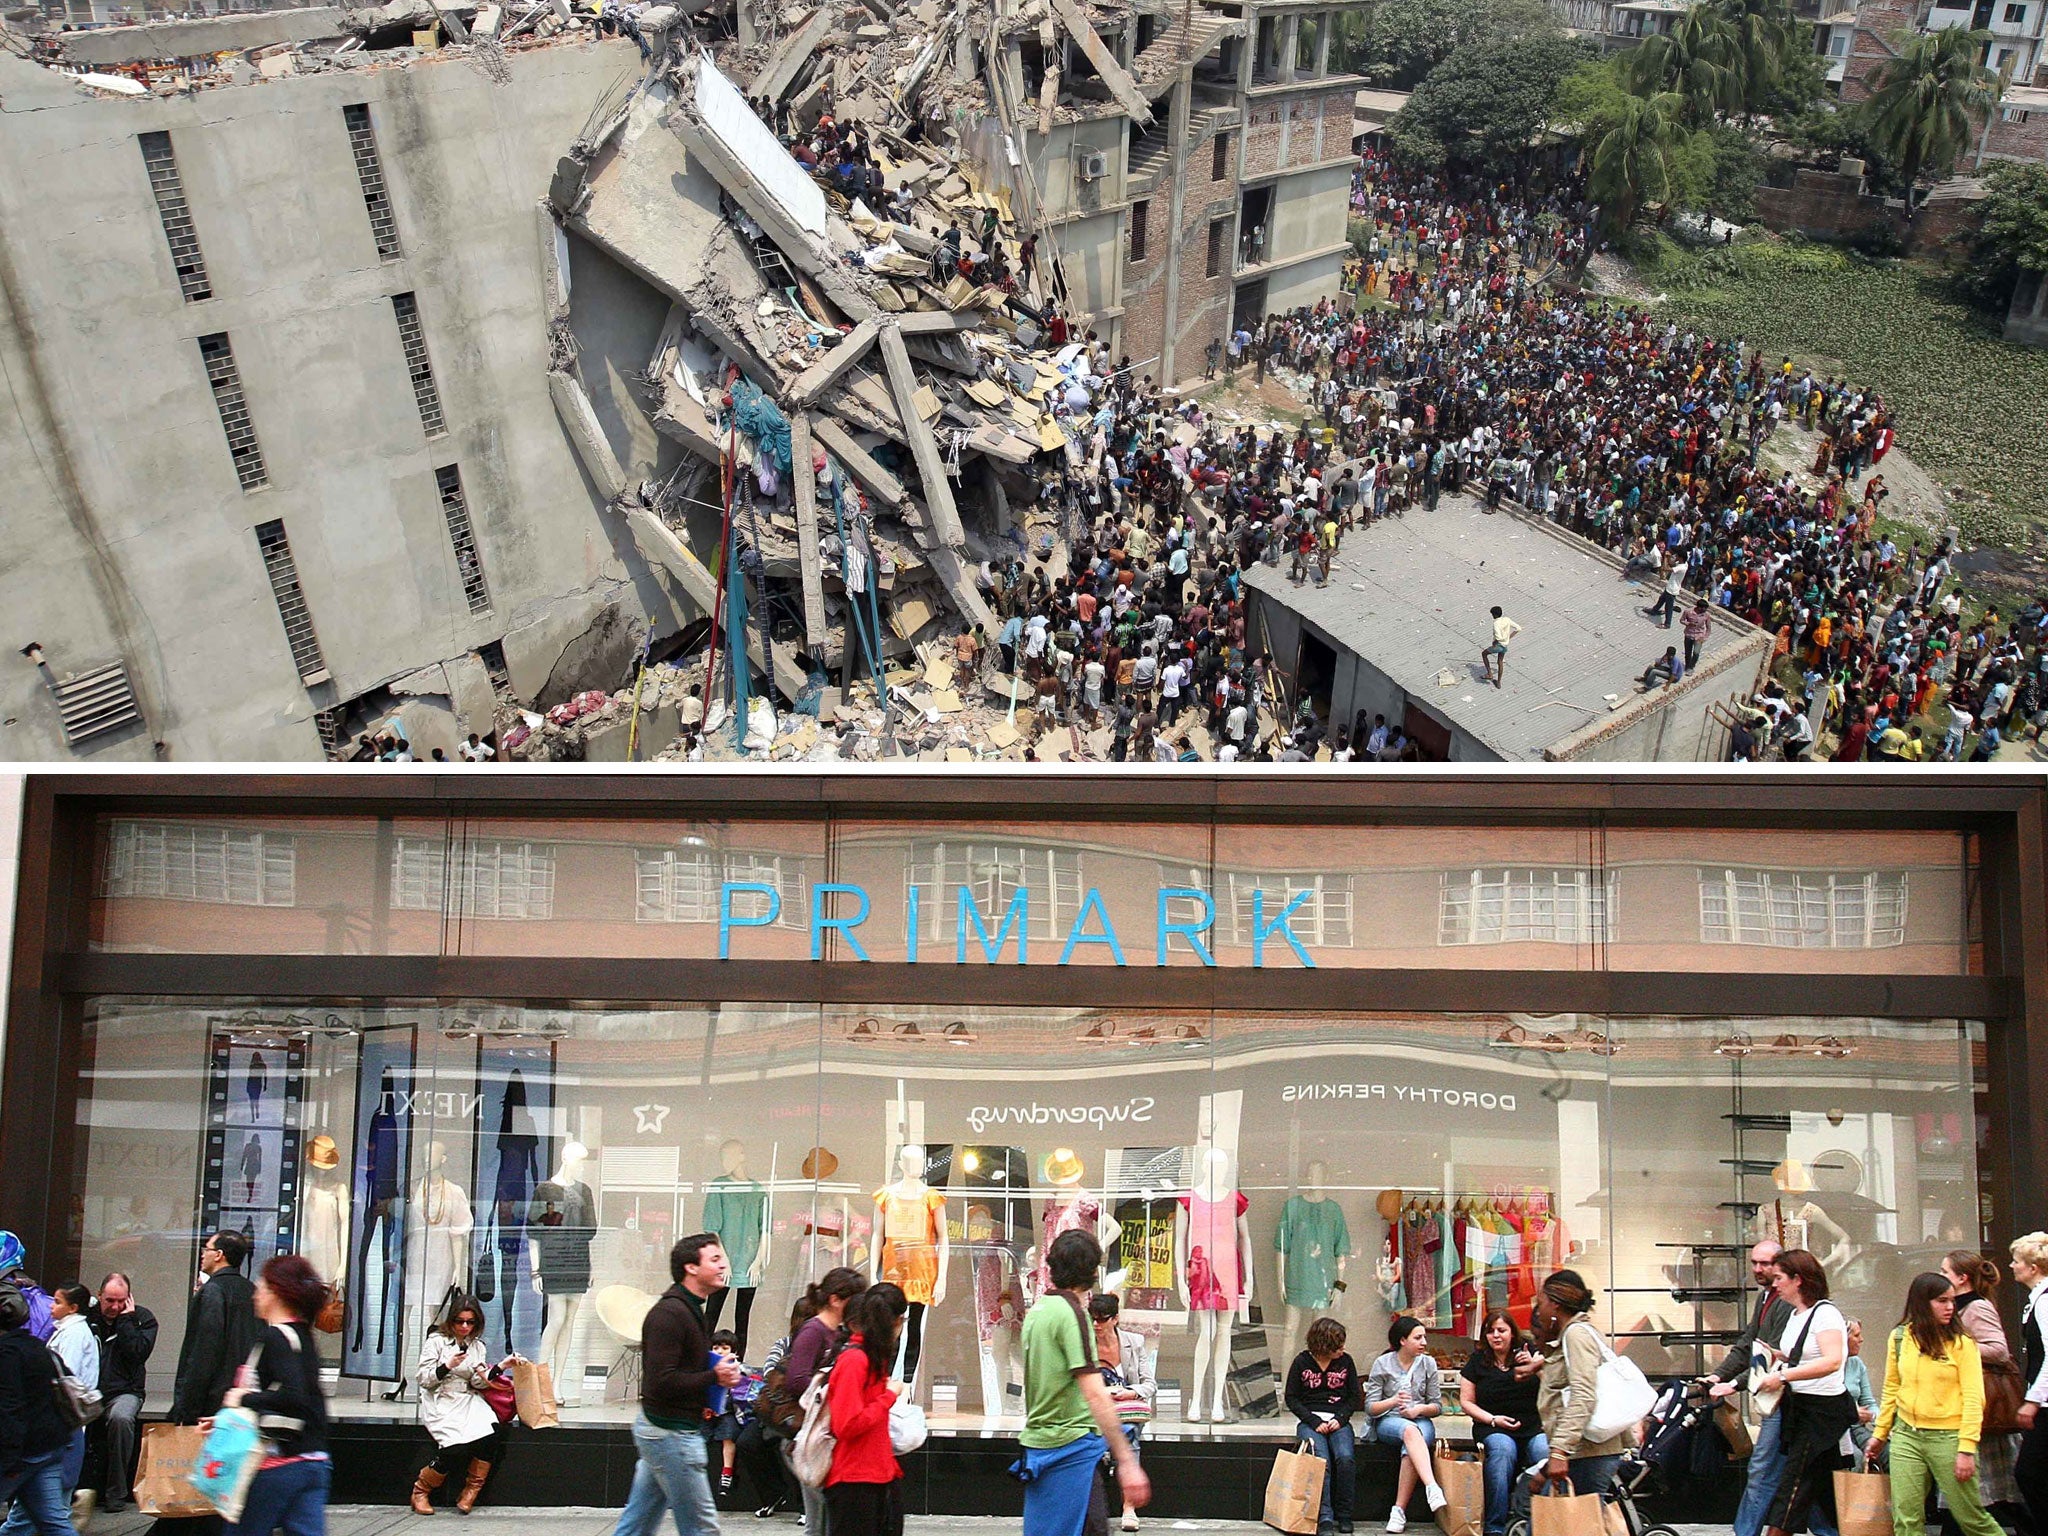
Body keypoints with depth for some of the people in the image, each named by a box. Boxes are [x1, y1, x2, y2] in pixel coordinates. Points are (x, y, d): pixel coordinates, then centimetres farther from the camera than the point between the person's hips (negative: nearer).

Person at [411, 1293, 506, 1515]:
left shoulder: (477, 1346, 14)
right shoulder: (437, 1341, 0)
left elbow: (478, 1384, 8)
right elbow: (422, 1378, -4)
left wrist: (499, 1368, -10)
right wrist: (448, 1366, -17)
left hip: (468, 1400, 5)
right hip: (441, 1403, -5)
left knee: (492, 1431, -26)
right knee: (457, 1447, -28)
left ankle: (471, 1492, -9)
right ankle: (420, 1491, -3)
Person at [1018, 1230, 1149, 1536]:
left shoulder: (1037, 1310, 13)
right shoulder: (1070, 1313, -14)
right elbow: (1095, 1395, -20)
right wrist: (1127, 1462, -21)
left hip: (1039, 1442, 9)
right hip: (1071, 1444, -9)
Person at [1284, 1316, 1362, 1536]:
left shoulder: (1346, 1361, 7)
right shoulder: (1302, 1362, 1)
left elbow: (1355, 1397, 11)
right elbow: (1291, 1398, 2)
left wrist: (1340, 1419, -7)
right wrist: (1314, 1422, -10)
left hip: (1338, 1420, 2)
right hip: (1309, 1419, -2)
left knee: (1345, 1458, -28)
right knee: (1321, 1459, -30)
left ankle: (1344, 1517, -17)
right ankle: (1324, 1518, -33)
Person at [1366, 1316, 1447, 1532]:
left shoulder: (1428, 1364, 6)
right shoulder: (1382, 1364, 0)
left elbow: (1437, 1406, 9)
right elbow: (1370, 1407, -3)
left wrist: (1419, 1409, -13)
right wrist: (1393, 1401, -22)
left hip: (1420, 1421, 2)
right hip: (1388, 1422, -2)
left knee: (1410, 1448, -35)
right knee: (1410, 1431, -38)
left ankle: (1399, 1511, -32)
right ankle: (1432, 1488, -55)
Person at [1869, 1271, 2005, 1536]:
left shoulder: (1962, 1343, -5)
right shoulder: (1899, 1338, 6)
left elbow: (1973, 1398, -8)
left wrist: (1967, 1448, -14)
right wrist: (1880, 1433, 18)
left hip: (1948, 1437, -3)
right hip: (1907, 1436, 3)